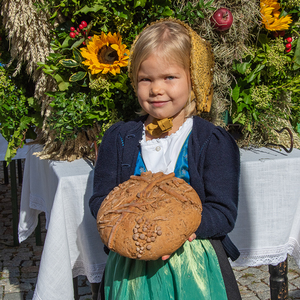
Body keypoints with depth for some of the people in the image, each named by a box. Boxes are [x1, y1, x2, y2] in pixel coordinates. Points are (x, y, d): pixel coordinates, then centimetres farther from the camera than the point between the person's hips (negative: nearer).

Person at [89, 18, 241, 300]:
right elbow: (100, 200, 2)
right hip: (132, 264, 2)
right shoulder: (118, 138, 2)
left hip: (193, 265, -2)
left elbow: (224, 213, -10)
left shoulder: (214, 141, -7)